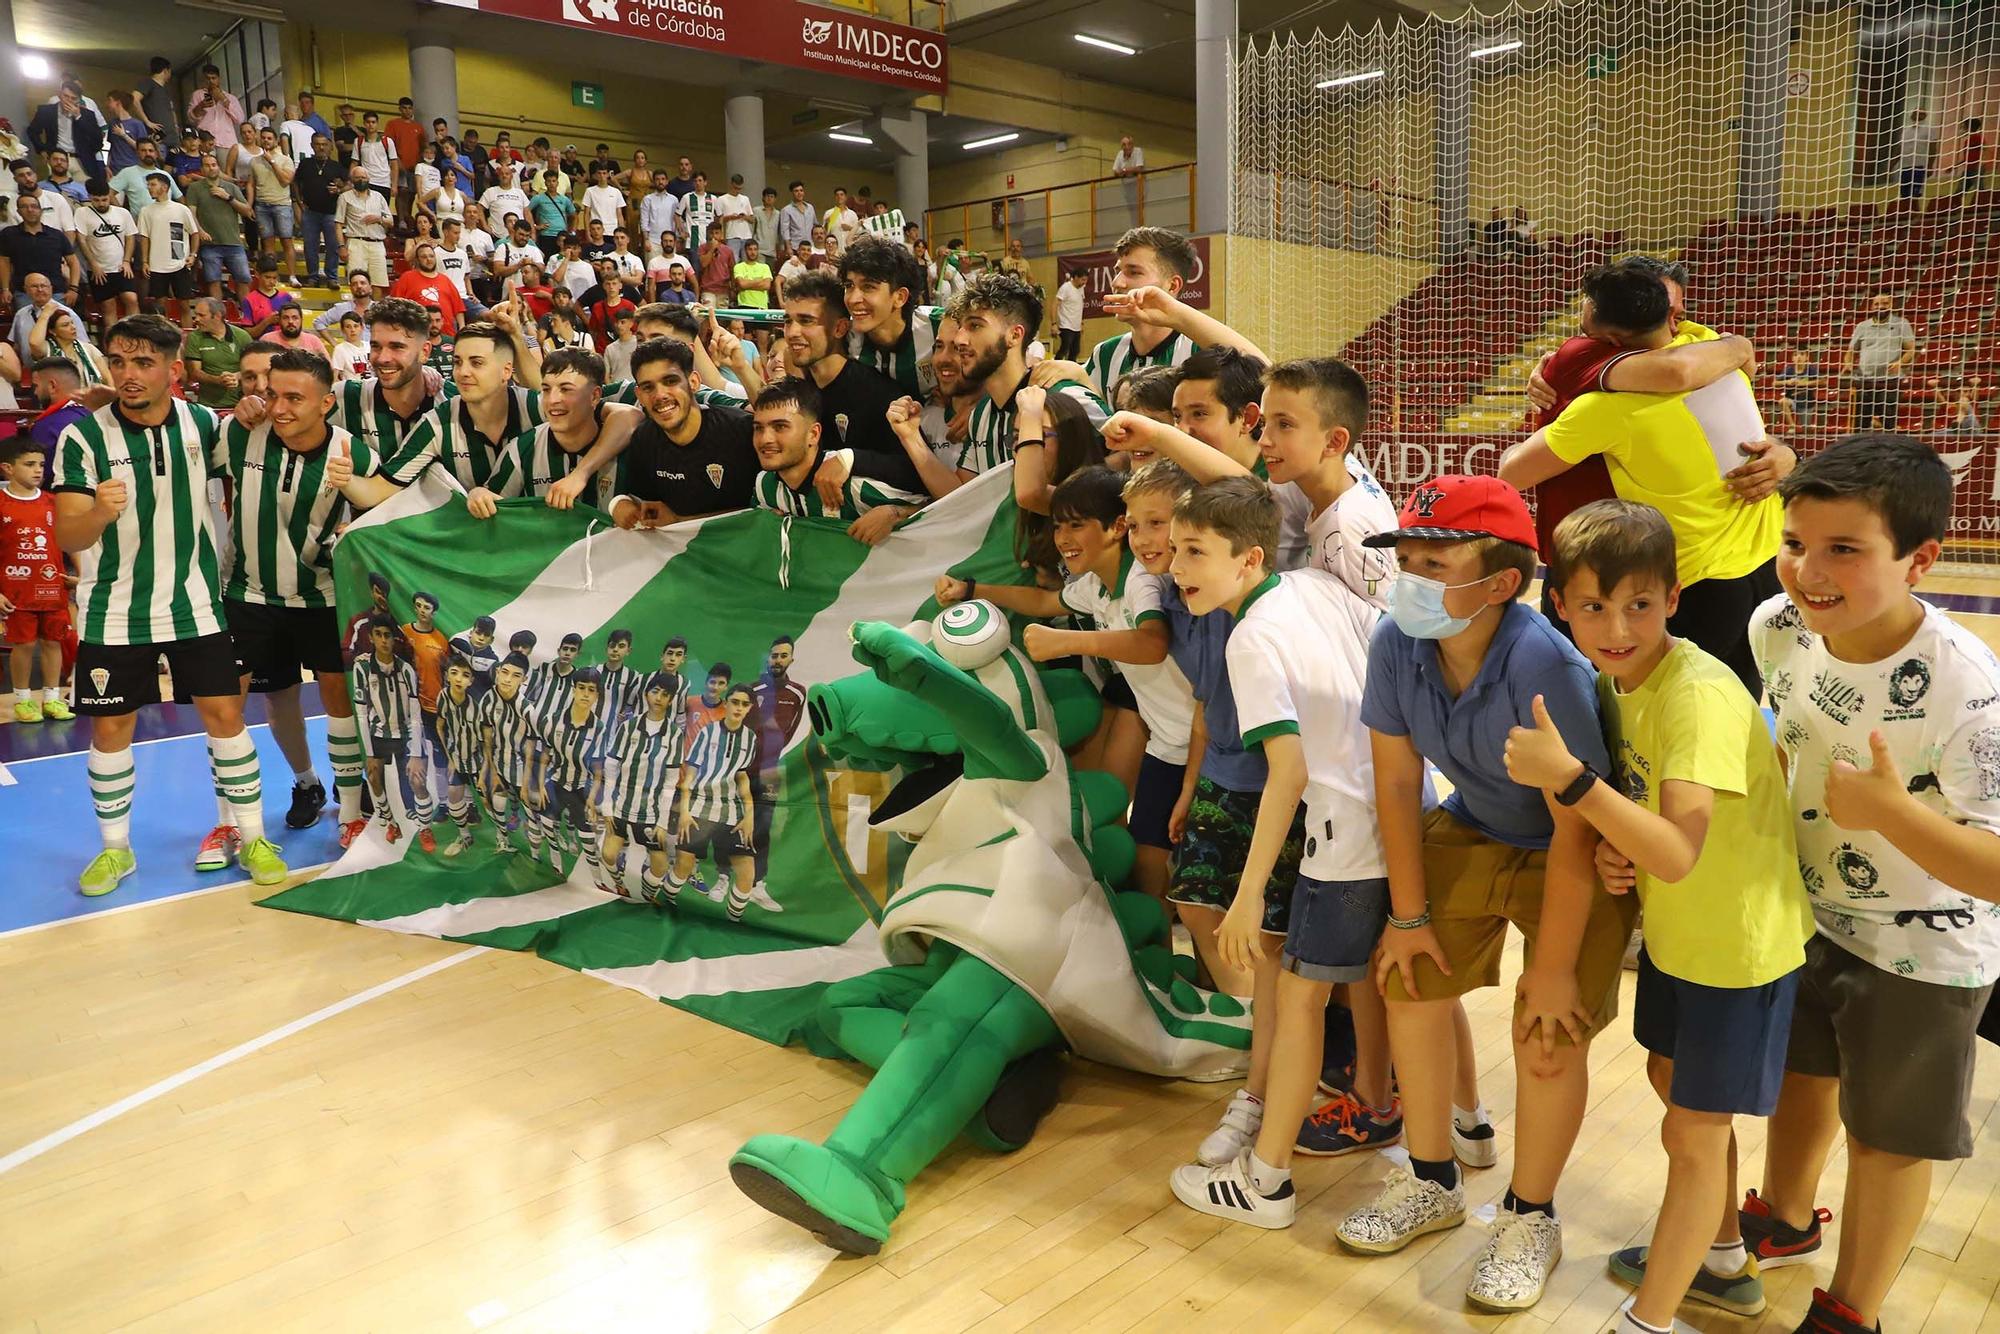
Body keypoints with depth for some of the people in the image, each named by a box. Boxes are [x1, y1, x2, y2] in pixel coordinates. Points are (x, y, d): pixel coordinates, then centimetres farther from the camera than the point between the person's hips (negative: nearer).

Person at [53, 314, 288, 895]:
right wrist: (100, 512, -35)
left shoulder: (203, 423, -2)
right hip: (113, 613, -1)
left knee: (224, 713, 1)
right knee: (111, 727, 7)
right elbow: (67, 537, -15)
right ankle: (115, 847, 23)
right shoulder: (84, 436, -9)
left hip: (195, 606, 1)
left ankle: (251, 836, 14)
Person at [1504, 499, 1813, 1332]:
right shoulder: (1614, 678, -4)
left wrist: (1568, 778, -44)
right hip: (1675, 929, 9)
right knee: (1672, 1081, 25)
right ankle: (1720, 1262, 49)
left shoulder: (1698, 696, -31)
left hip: (1739, 942, -9)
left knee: (1693, 1131, 4)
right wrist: (1613, 848, -11)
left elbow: (1677, 854, -39)